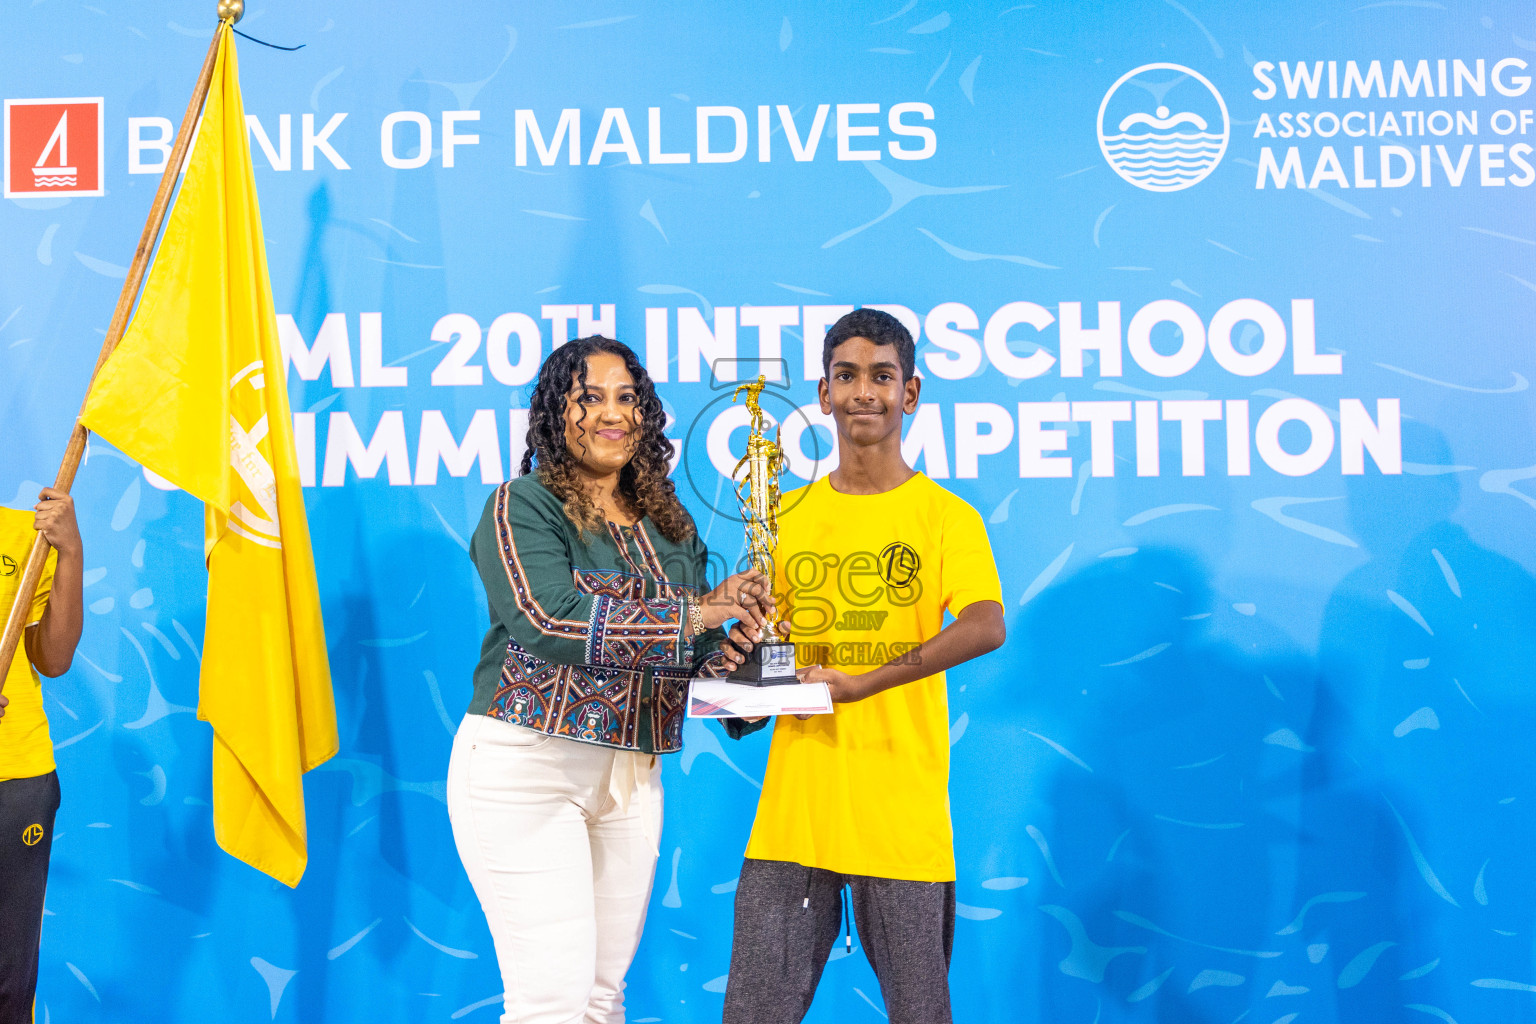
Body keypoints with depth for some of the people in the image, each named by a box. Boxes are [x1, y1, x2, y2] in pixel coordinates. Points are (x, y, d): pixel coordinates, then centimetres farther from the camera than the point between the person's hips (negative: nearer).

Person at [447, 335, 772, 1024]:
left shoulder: (669, 526, 13)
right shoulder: (522, 507, -5)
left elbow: (696, 656, 13)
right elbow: (550, 622, -21)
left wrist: (732, 617, -11)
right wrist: (693, 614, -20)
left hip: (632, 776, 6)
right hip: (527, 763, -6)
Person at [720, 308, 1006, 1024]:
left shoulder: (946, 516, 0)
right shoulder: (787, 515, 12)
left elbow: (987, 628, -16)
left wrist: (864, 681, -25)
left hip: (904, 809, -3)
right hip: (793, 803, 3)